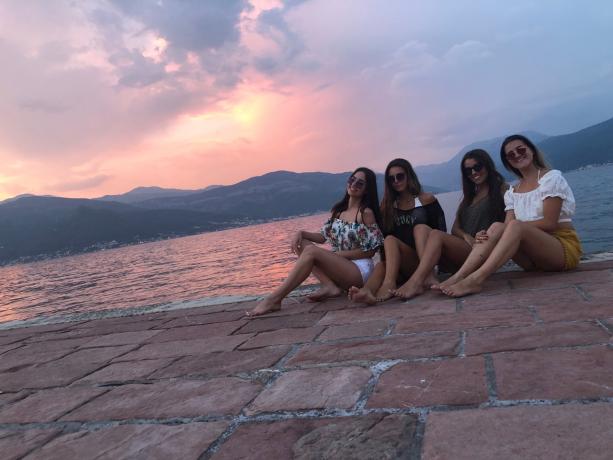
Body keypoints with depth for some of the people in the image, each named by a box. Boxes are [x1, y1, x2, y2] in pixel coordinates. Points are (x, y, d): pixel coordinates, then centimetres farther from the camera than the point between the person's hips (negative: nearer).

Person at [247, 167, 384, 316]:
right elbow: (324, 237, 13)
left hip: (360, 268, -8)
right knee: (302, 243, -4)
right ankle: (330, 286, -19)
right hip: (340, 267, 8)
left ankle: (274, 299, -30)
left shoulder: (366, 213, -9)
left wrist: (336, 255, -12)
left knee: (311, 251, -26)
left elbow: (370, 251, -9)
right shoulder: (338, 210, 12)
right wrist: (301, 233, -5)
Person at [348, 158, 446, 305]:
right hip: (401, 263, 2)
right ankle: (367, 291, -62)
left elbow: (441, 231, 2)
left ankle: (429, 276, -48)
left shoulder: (426, 199, 7)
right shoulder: (388, 206, 15)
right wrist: (386, 259, -7)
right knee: (381, 266, -30)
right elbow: (385, 235, 9)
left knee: (421, 227, -28)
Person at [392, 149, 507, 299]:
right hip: (462, 248, 5)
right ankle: (428, 278, -44)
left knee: (436, 235, -28)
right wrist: (467, 236, -7)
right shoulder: (468, 197, 29)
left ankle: (416, 282, -46)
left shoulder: (501, 189, 13)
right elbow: (455, 229, 15)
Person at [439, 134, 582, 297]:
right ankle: (458, 277, -37)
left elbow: (549, 223, -13)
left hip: (565, 247, -5)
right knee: (497, 227, -21)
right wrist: (489, 235, -23)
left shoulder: (551, 177, -2)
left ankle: (476, 279, -48)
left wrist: (515, 224, -18)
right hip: (534, 257, 5)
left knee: (516, 226, -32)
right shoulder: (512, 192, 13)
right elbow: (508, 226, -3)